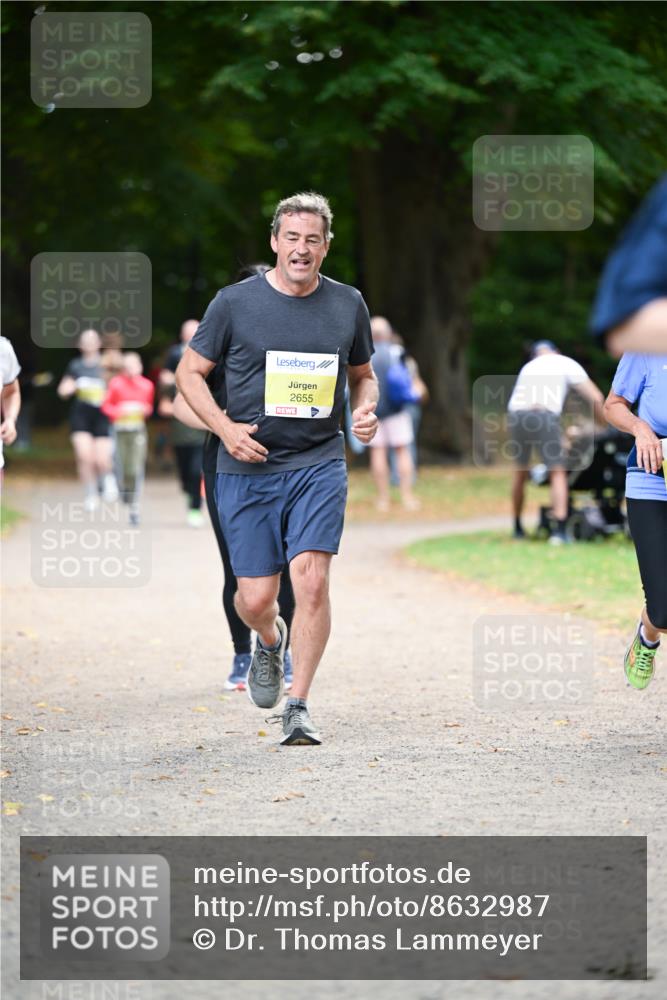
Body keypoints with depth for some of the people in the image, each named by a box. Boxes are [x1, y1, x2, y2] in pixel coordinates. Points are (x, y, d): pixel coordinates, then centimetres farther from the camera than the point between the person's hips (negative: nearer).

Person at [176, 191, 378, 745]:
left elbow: (363, 374, 21)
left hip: (319, 465, 1)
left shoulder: (348, 304, 7)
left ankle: (298, 707, -6)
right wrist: (225, 427, -9)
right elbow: (190, 372, 5)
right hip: (248, 467, 0)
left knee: (311, 579, -16)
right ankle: (269, 642, 38)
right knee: (255, 598, 0)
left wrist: (366, 410, -1)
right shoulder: (235, 303, -2)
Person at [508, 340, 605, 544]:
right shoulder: (566, 364, 19)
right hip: (544, 415, -4)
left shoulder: (528, 367, 34)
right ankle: (559, 531, -9)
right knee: (558, 473, 3)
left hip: (515, 414, 4)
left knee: (521, 470, 22)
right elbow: (596, 398, 11)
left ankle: (518, 528, 30)